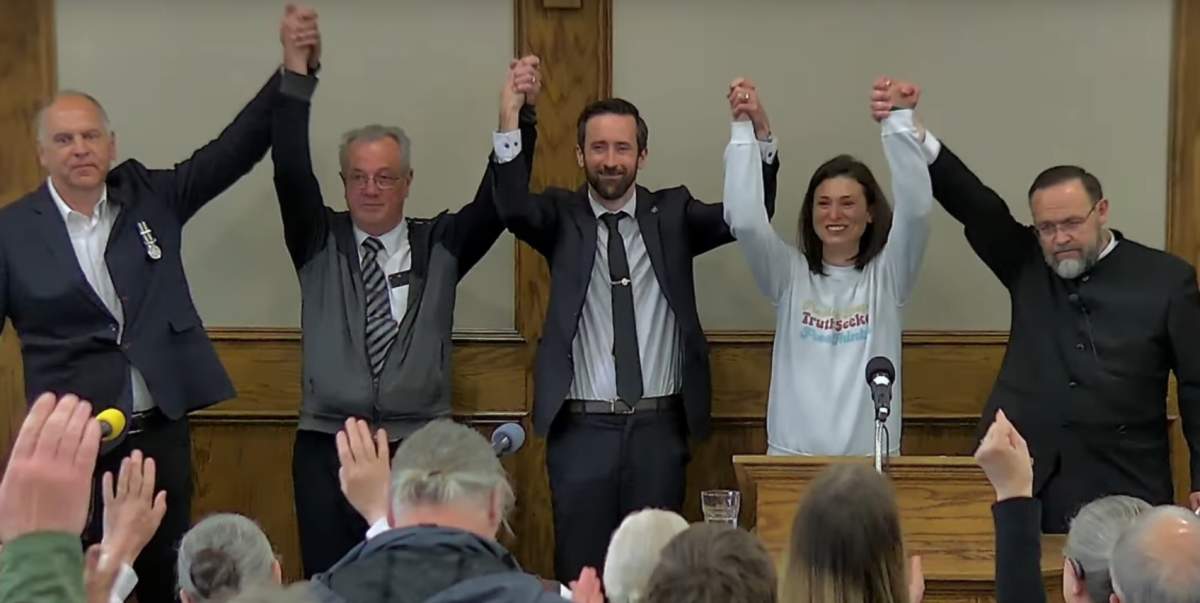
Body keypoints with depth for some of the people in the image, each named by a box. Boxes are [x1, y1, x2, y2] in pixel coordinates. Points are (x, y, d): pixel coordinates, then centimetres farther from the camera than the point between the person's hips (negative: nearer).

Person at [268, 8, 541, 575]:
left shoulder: (440, 245, 6)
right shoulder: (319, 242, 5)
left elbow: (497, 198, -7)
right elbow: (291, 174, -9)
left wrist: (518, 115, -24)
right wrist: (296, 76, -22)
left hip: (420, 448, 0)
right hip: (327, 448, 0)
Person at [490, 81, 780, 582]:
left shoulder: (672, 215, 5)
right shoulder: (562, 218, 2)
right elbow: (513, 207, -18)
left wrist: (759, 129, -24)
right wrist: (510, 122, -33)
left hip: (658, 428, 1)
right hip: (582, 429, -1)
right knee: (580, 570, 6)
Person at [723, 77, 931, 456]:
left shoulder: (887, 274, 3)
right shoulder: (790, 275, 4)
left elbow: (916, 208, -12)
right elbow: (744, 220, -10)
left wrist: (899, 121, -22)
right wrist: (743, 128, -15)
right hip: (793, 455, 1)